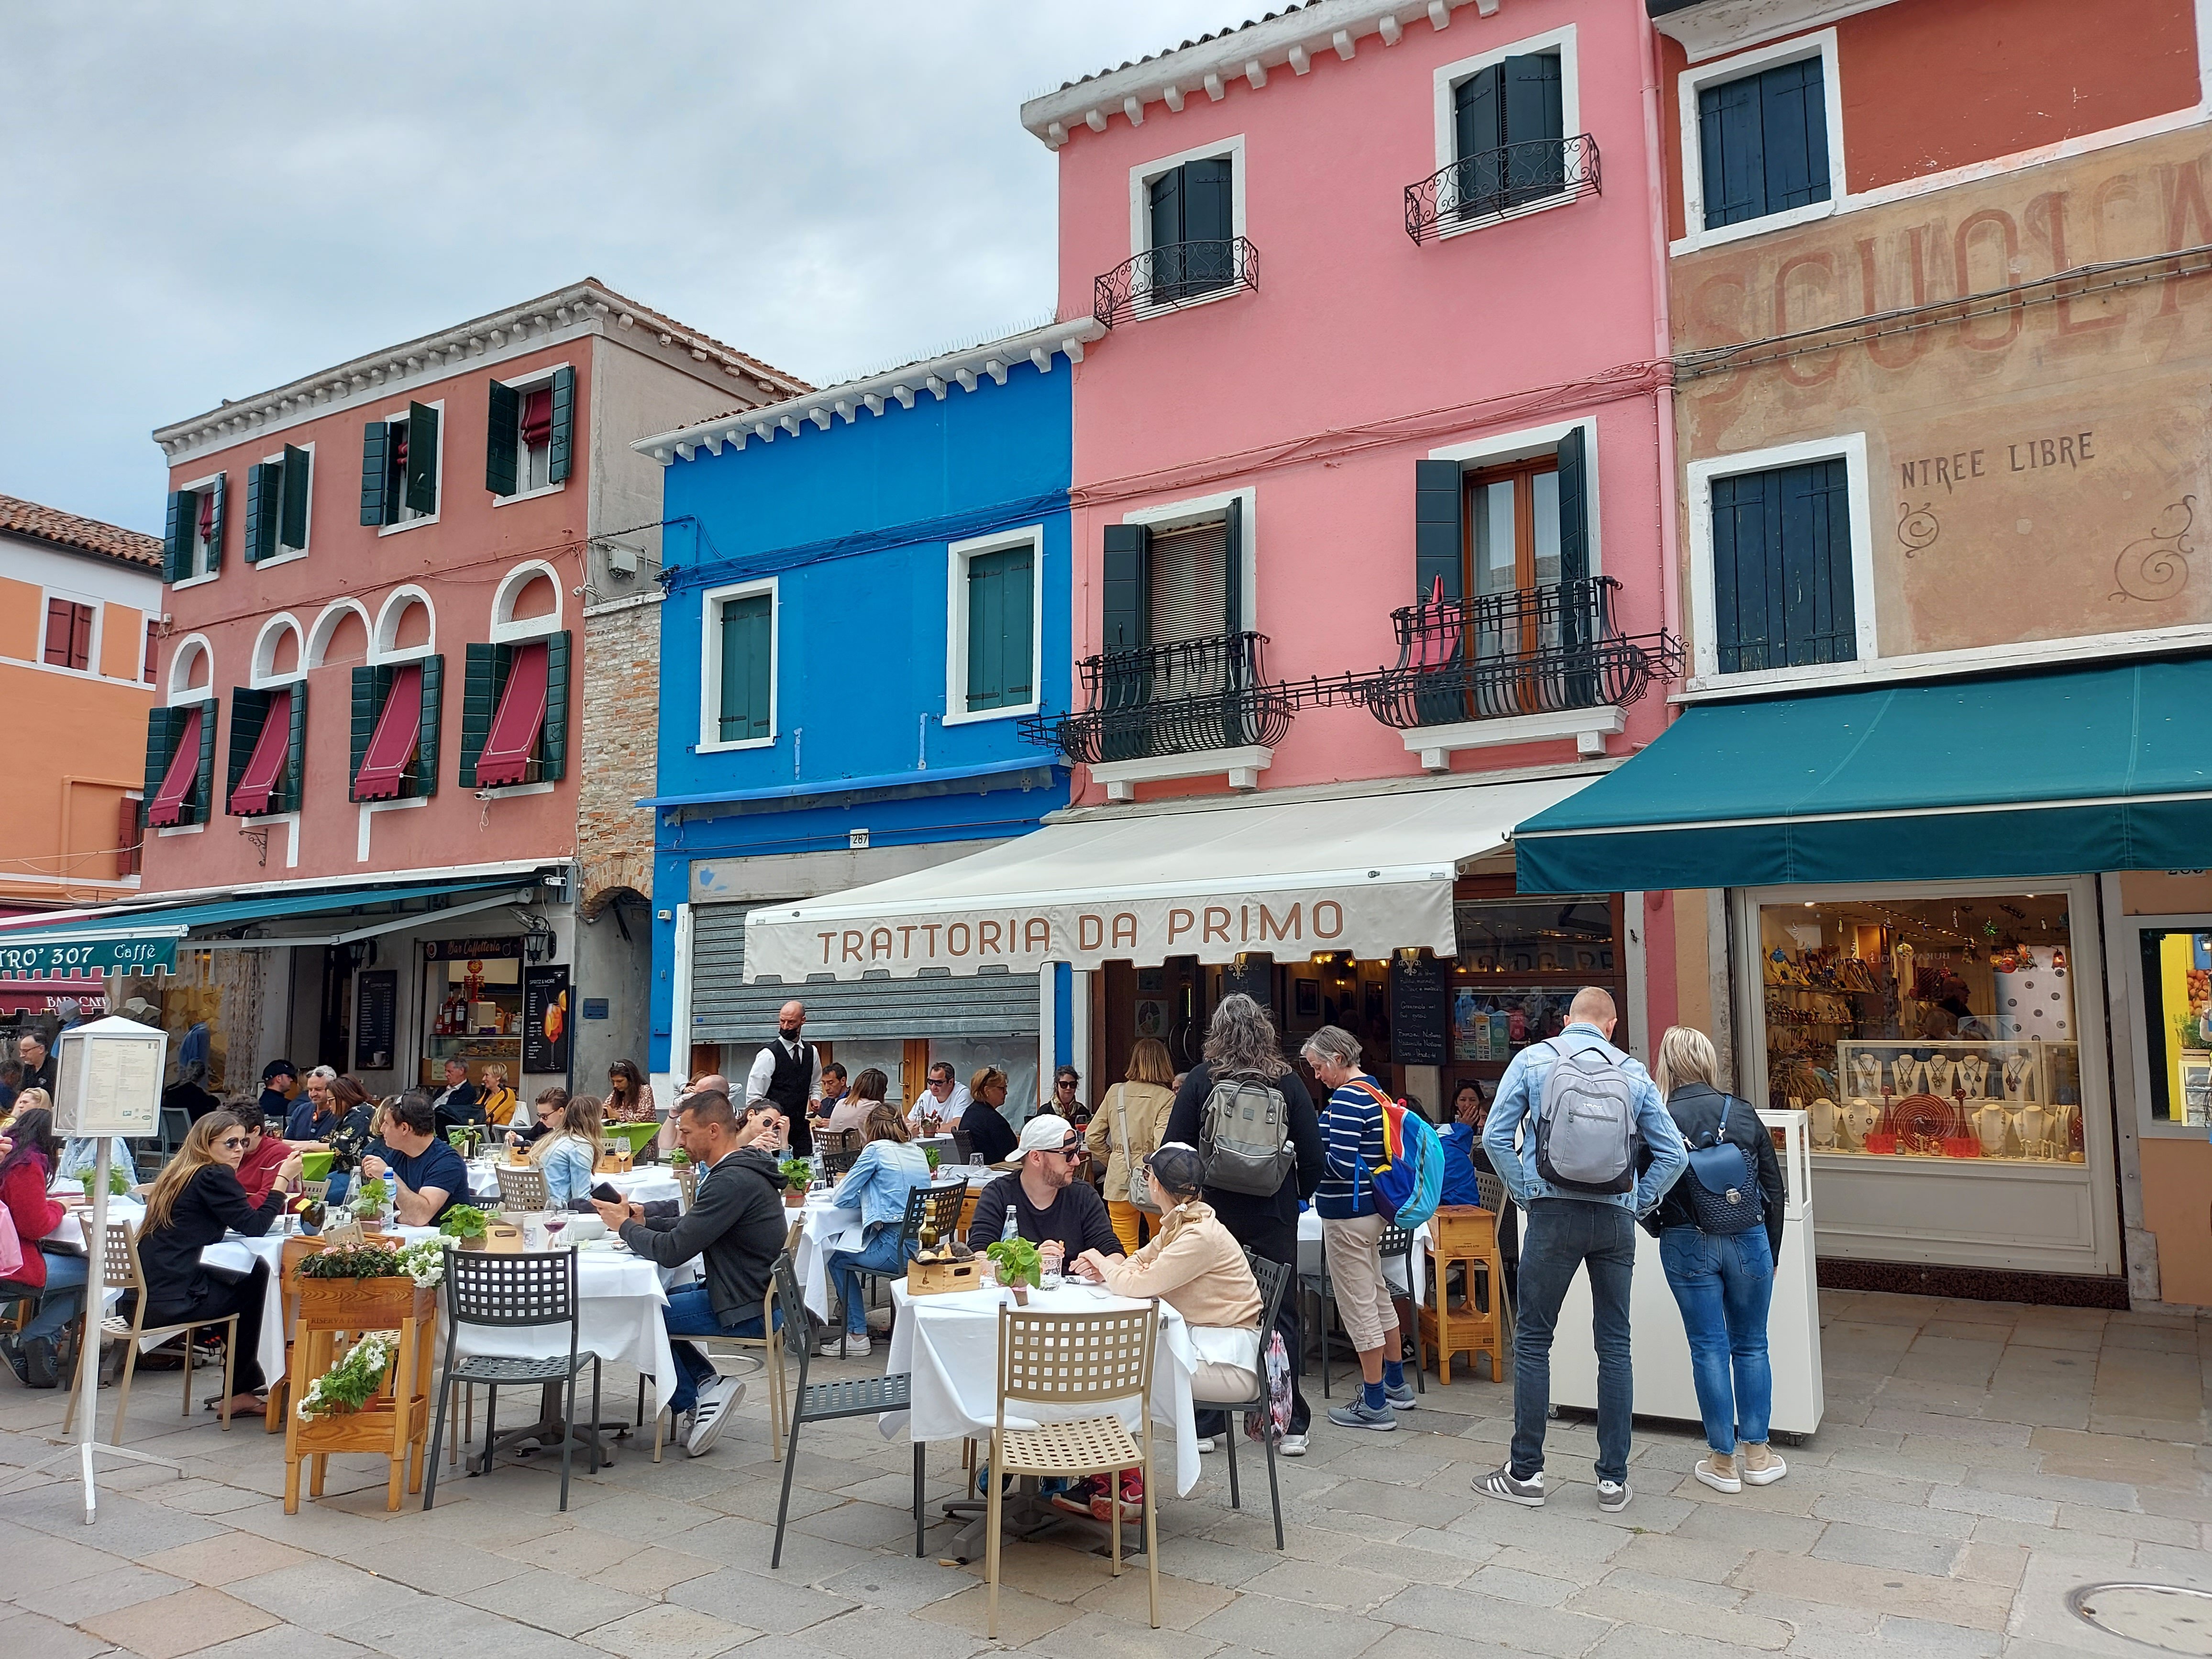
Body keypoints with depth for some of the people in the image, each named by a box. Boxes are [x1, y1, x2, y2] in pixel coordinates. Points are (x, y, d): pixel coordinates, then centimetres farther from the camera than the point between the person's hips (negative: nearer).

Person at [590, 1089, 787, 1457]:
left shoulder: (732, 1181, -24)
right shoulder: (741, 1170, 9)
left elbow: (673, 1251, -24)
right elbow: (691, 1225, 19)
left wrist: (625, 1225, -7)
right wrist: (643, 1221, 3)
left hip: (748, 1310, -10)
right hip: (751, 1293, 10)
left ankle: (691, 1399, 8)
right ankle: (707, 1384, 12)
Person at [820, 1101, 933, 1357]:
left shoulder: (877, 1149, -4)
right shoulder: (918, 1153, 15)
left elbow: (840, 1199, -1)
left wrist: (865, 1199, 16)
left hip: (897, 1248, -7)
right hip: (924, 1246, 7)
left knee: (838, 1259, 18)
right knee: (849, 1247, 28)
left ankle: (857, 1336, 17)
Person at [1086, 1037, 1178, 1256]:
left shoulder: (1115, 1092, 3)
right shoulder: (1167, 1098, -8)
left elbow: (1092, 1137, 5)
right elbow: (1162, 1145, -19)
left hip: (1119, 1180, 3)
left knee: (1125, 1248, 8)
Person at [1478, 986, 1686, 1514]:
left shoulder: (1532, 1059, 3)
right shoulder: (1634, 1072, 9)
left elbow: (1496, 1137, -3)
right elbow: (1673, 1153, 6)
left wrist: (1526, 1194, 4)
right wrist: (1638, 1205, 11)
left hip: (1554, 1213, -2)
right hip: (1615, 1218, 3)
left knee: (1533, 1341, 6)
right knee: (1615, 1346, 10)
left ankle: (1526, 1472, 11)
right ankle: (1614, 1479, 15)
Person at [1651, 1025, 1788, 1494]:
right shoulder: (1743, 1113, -2)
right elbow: (1774, 1188, 5)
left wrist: (1663, 1232, 15)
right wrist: (1770, 1253, 15)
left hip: (1688, 1246, -2)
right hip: (1748, 1242, 2)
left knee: (1709, 1349, 7)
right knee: (1751, 1346, 15)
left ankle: (1723, 1460, 16)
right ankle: (1757, 1454, 24)